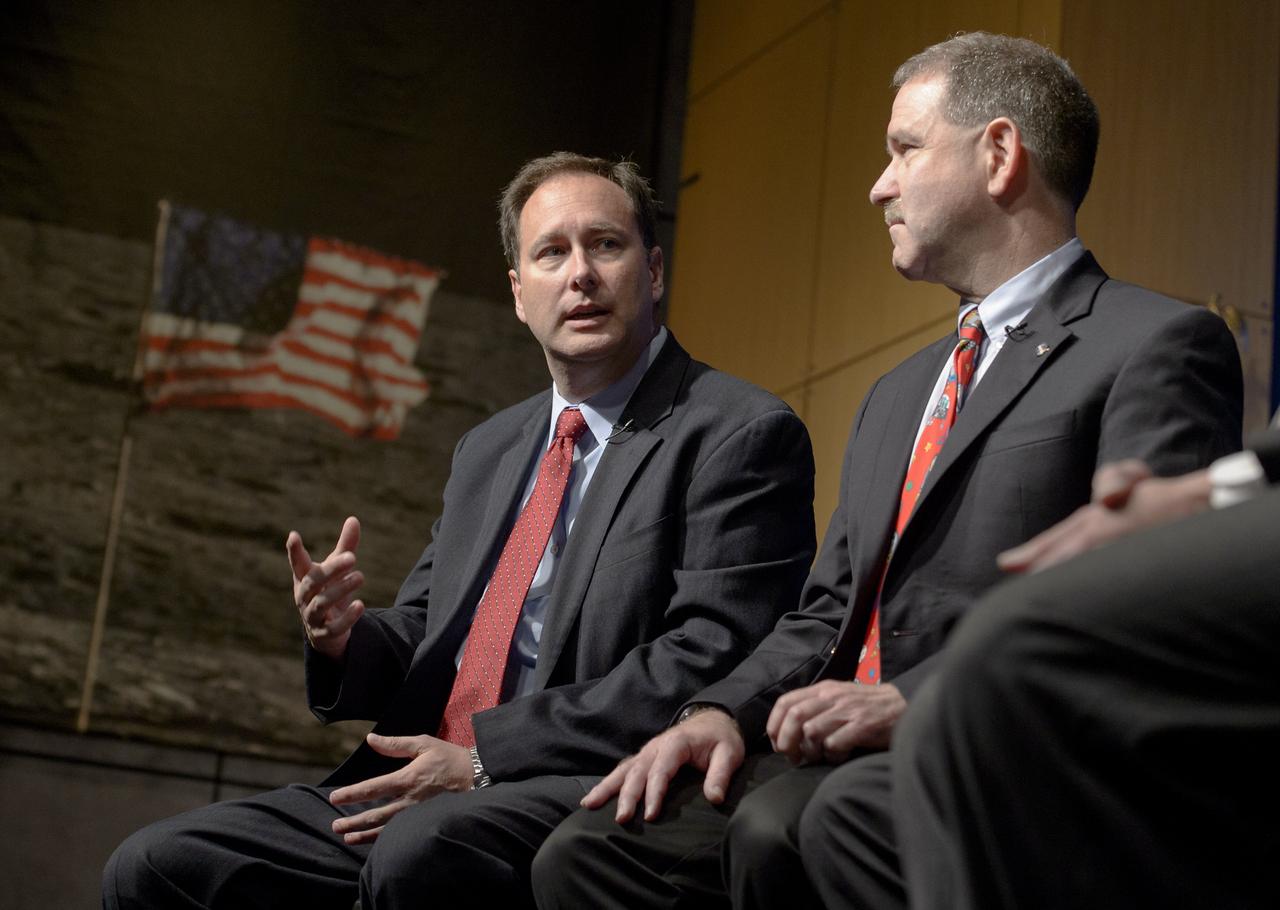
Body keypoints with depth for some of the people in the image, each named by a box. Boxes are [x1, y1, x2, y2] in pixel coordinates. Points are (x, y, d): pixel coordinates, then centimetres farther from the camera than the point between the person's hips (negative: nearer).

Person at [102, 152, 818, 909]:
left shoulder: (744, 436, -2)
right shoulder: (487, 451, 23)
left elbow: (707, 660, -14)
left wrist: (483, 761, -16)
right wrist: (347, 639, -2)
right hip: (422, 791, 7)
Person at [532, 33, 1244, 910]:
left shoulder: (1162, 345, -1)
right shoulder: (898, 394, 28)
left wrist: (913, 699, -21)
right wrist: (722, 710, 2)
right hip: (851, 754, 7)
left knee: (833, 817, -37)